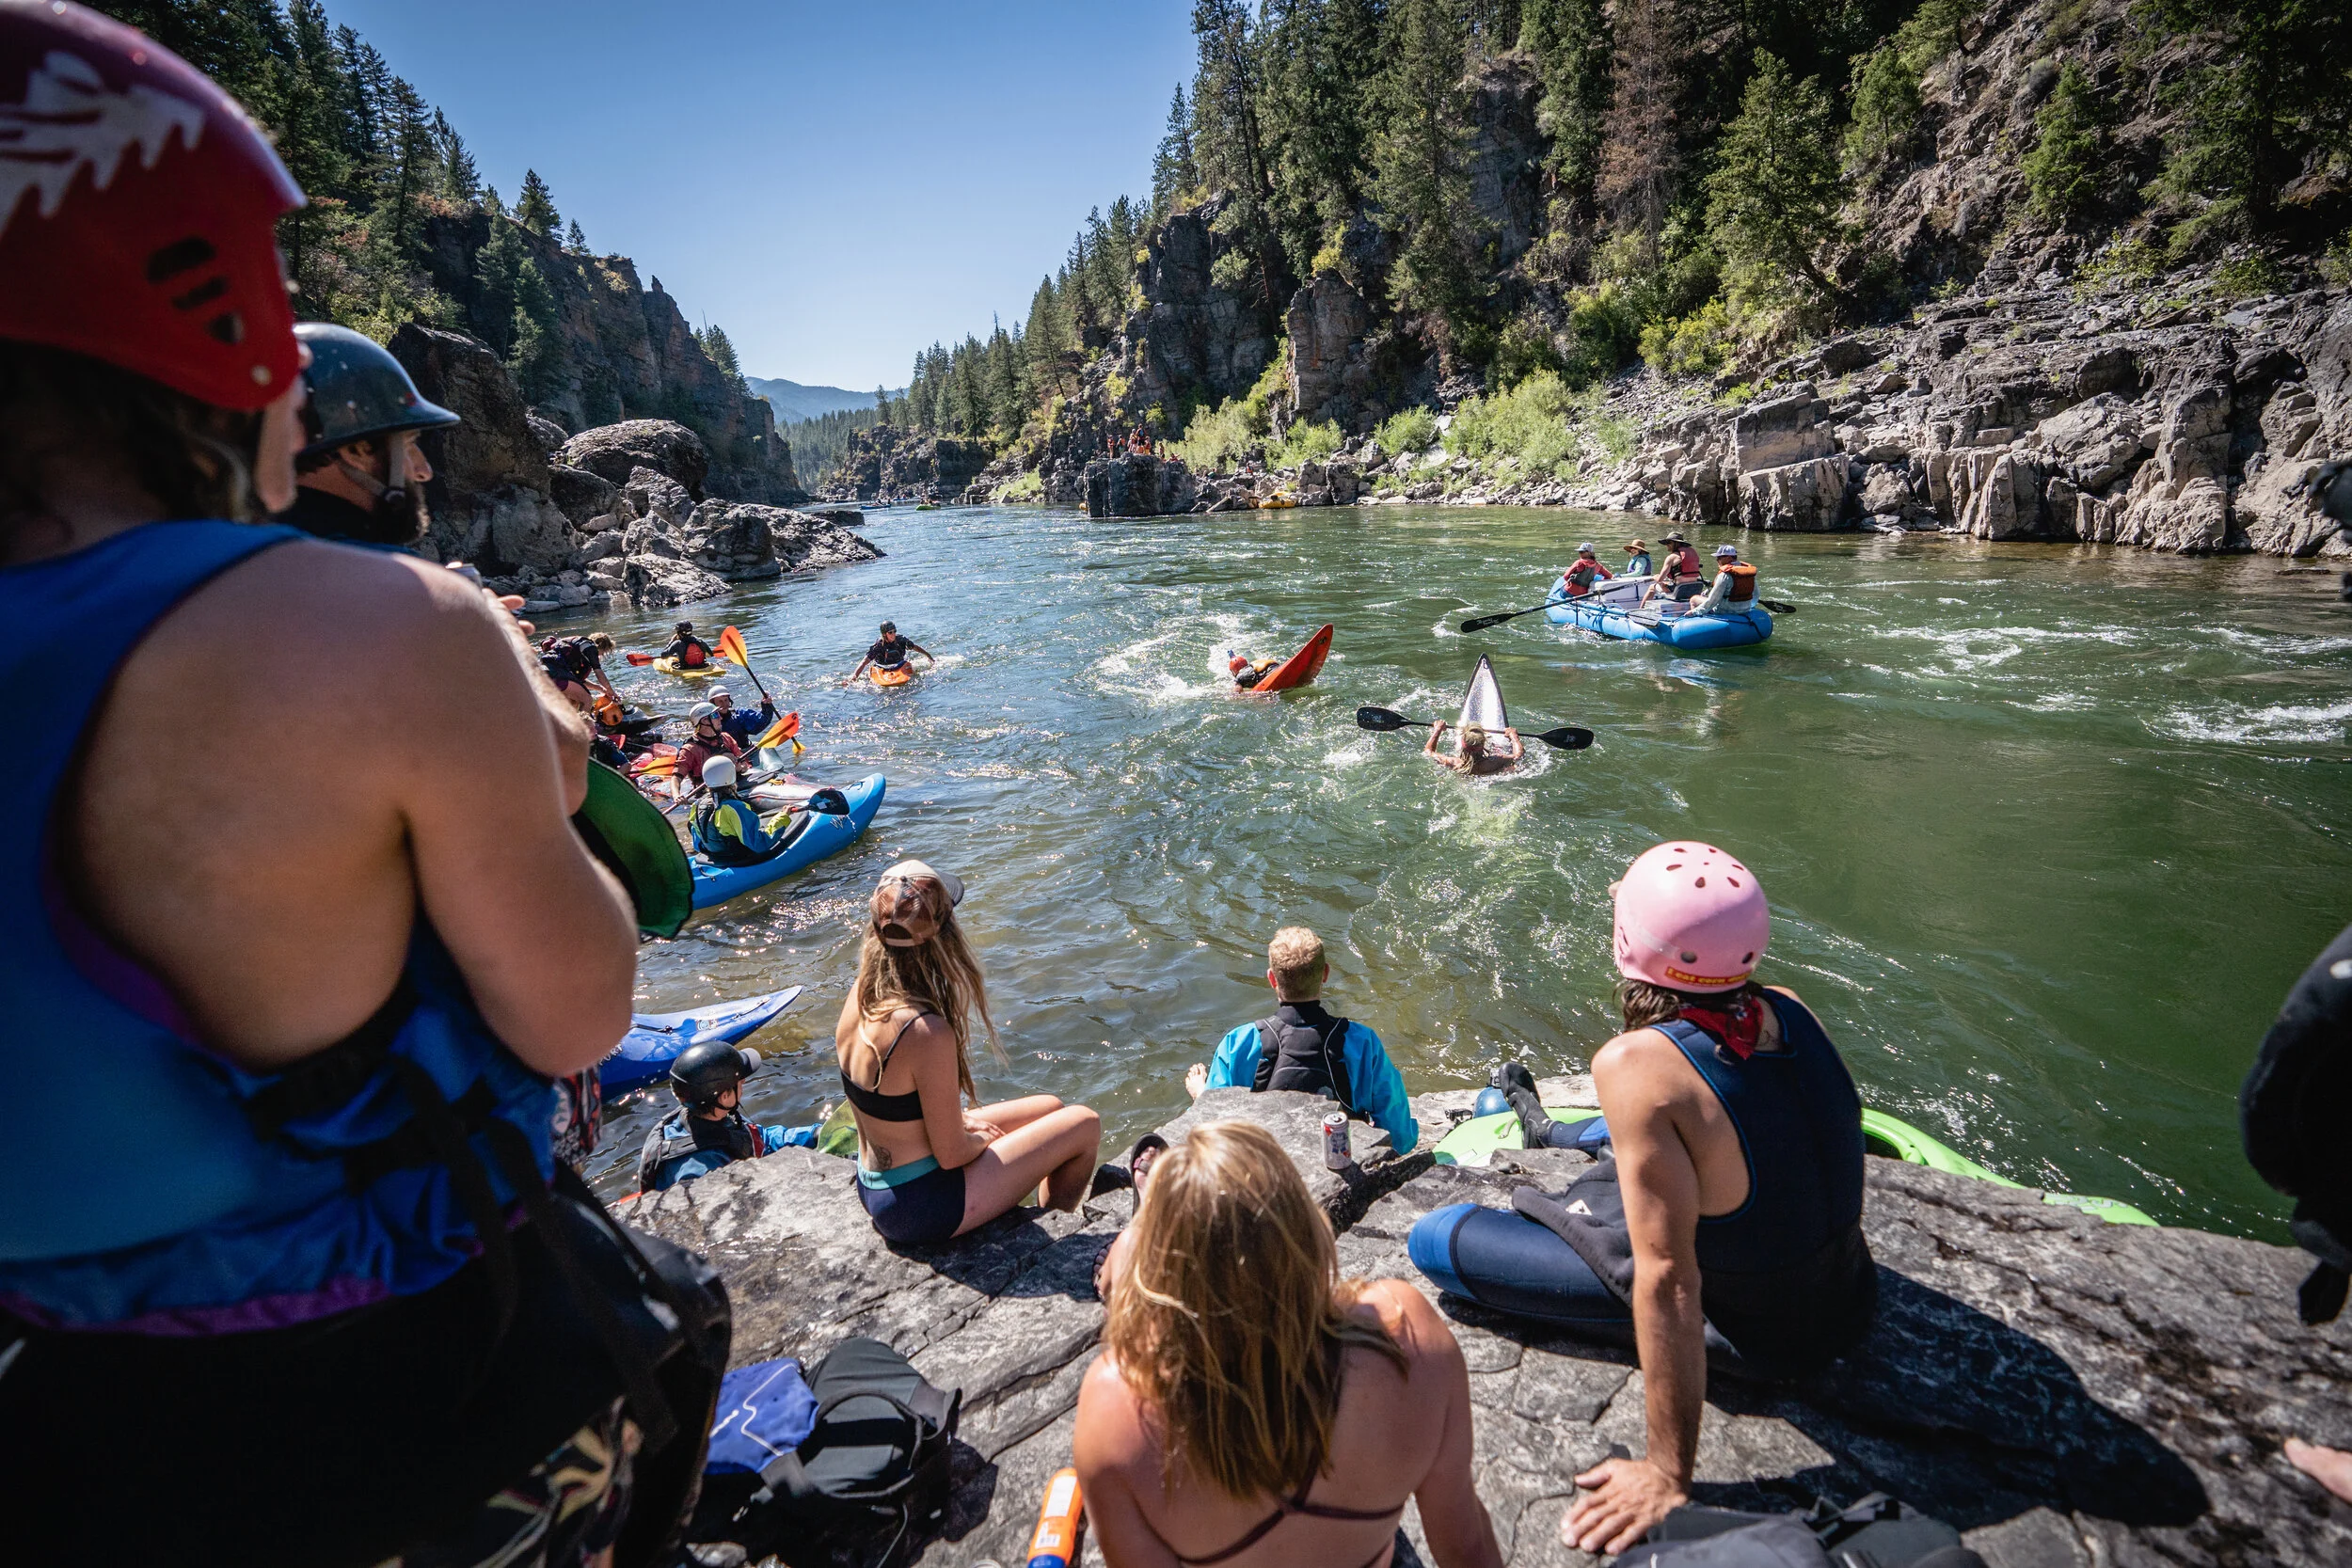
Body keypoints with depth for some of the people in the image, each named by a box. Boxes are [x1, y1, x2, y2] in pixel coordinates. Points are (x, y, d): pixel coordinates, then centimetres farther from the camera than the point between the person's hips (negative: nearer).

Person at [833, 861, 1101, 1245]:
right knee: (1084, 1125, 3)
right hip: (918, 1207, -8)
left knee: (1050, 1108, 19)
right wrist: (984, 1139, -2)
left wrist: (961, 1120, 7)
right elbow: (952, 1154, -22)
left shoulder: (860, 995, -7)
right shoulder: (929, 1033, -33)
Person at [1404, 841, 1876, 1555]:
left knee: (1432, 1237, -5)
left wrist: (1669, 1476, -22)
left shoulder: (1638, 1065, -33)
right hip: (1853, 1299, 7)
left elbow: (1668, 1279, -32)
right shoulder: (1790, 1010, -12)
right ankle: (1558, 1137, 59)